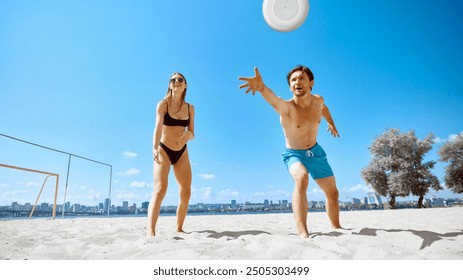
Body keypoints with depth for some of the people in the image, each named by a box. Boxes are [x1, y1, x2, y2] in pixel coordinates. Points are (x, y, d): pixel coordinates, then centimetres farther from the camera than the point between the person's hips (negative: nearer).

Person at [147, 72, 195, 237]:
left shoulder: (190, 108, 5)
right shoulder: (163, 104, -7)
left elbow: (192, 134, 6)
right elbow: (158, 127, -23)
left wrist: (189, 134, -20)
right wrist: (155, 148, -41)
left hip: (182, 153, 4)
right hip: (164, 151, -4)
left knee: (186, 193, 4)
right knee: (160, 190, -19)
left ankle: (179, 228, 20)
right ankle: (150, 231, -20)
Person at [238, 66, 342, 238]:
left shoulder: (318, 100, -9)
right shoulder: (286, 108, -28)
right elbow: (274, 100, -53)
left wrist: (331, 123, 26)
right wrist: (261, 87, -74)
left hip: (316, 152, 6)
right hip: (294, 154, -5)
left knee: (333, 192, 15)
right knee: (301, 178, -39)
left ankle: (336, 227, 40)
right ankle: (302, 232, -40)